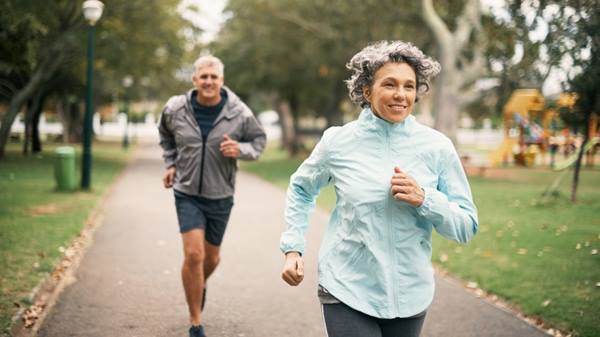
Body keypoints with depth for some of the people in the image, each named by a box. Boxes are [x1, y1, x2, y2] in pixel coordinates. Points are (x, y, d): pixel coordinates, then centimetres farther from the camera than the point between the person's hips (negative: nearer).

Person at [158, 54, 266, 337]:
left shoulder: (239, 113, -11)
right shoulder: (176, 109, -8)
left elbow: (259, 140, 3)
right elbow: (165, 134, 15)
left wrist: (241, 149, -17)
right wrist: (170, 163, 5)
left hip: (220, 196, 1)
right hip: (187, 193, -1)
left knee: (211, 257, 15)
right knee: (193, 254, -15)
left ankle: (200, 286, 52)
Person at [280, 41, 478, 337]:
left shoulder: (437, 147, -4)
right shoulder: (338, 142, -4)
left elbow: (466, 226, -1)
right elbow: (301, 190, 14)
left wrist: (424, 200, -18)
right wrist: (292, 248, 5)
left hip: (410, 296, 2)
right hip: (347, 292, -2)